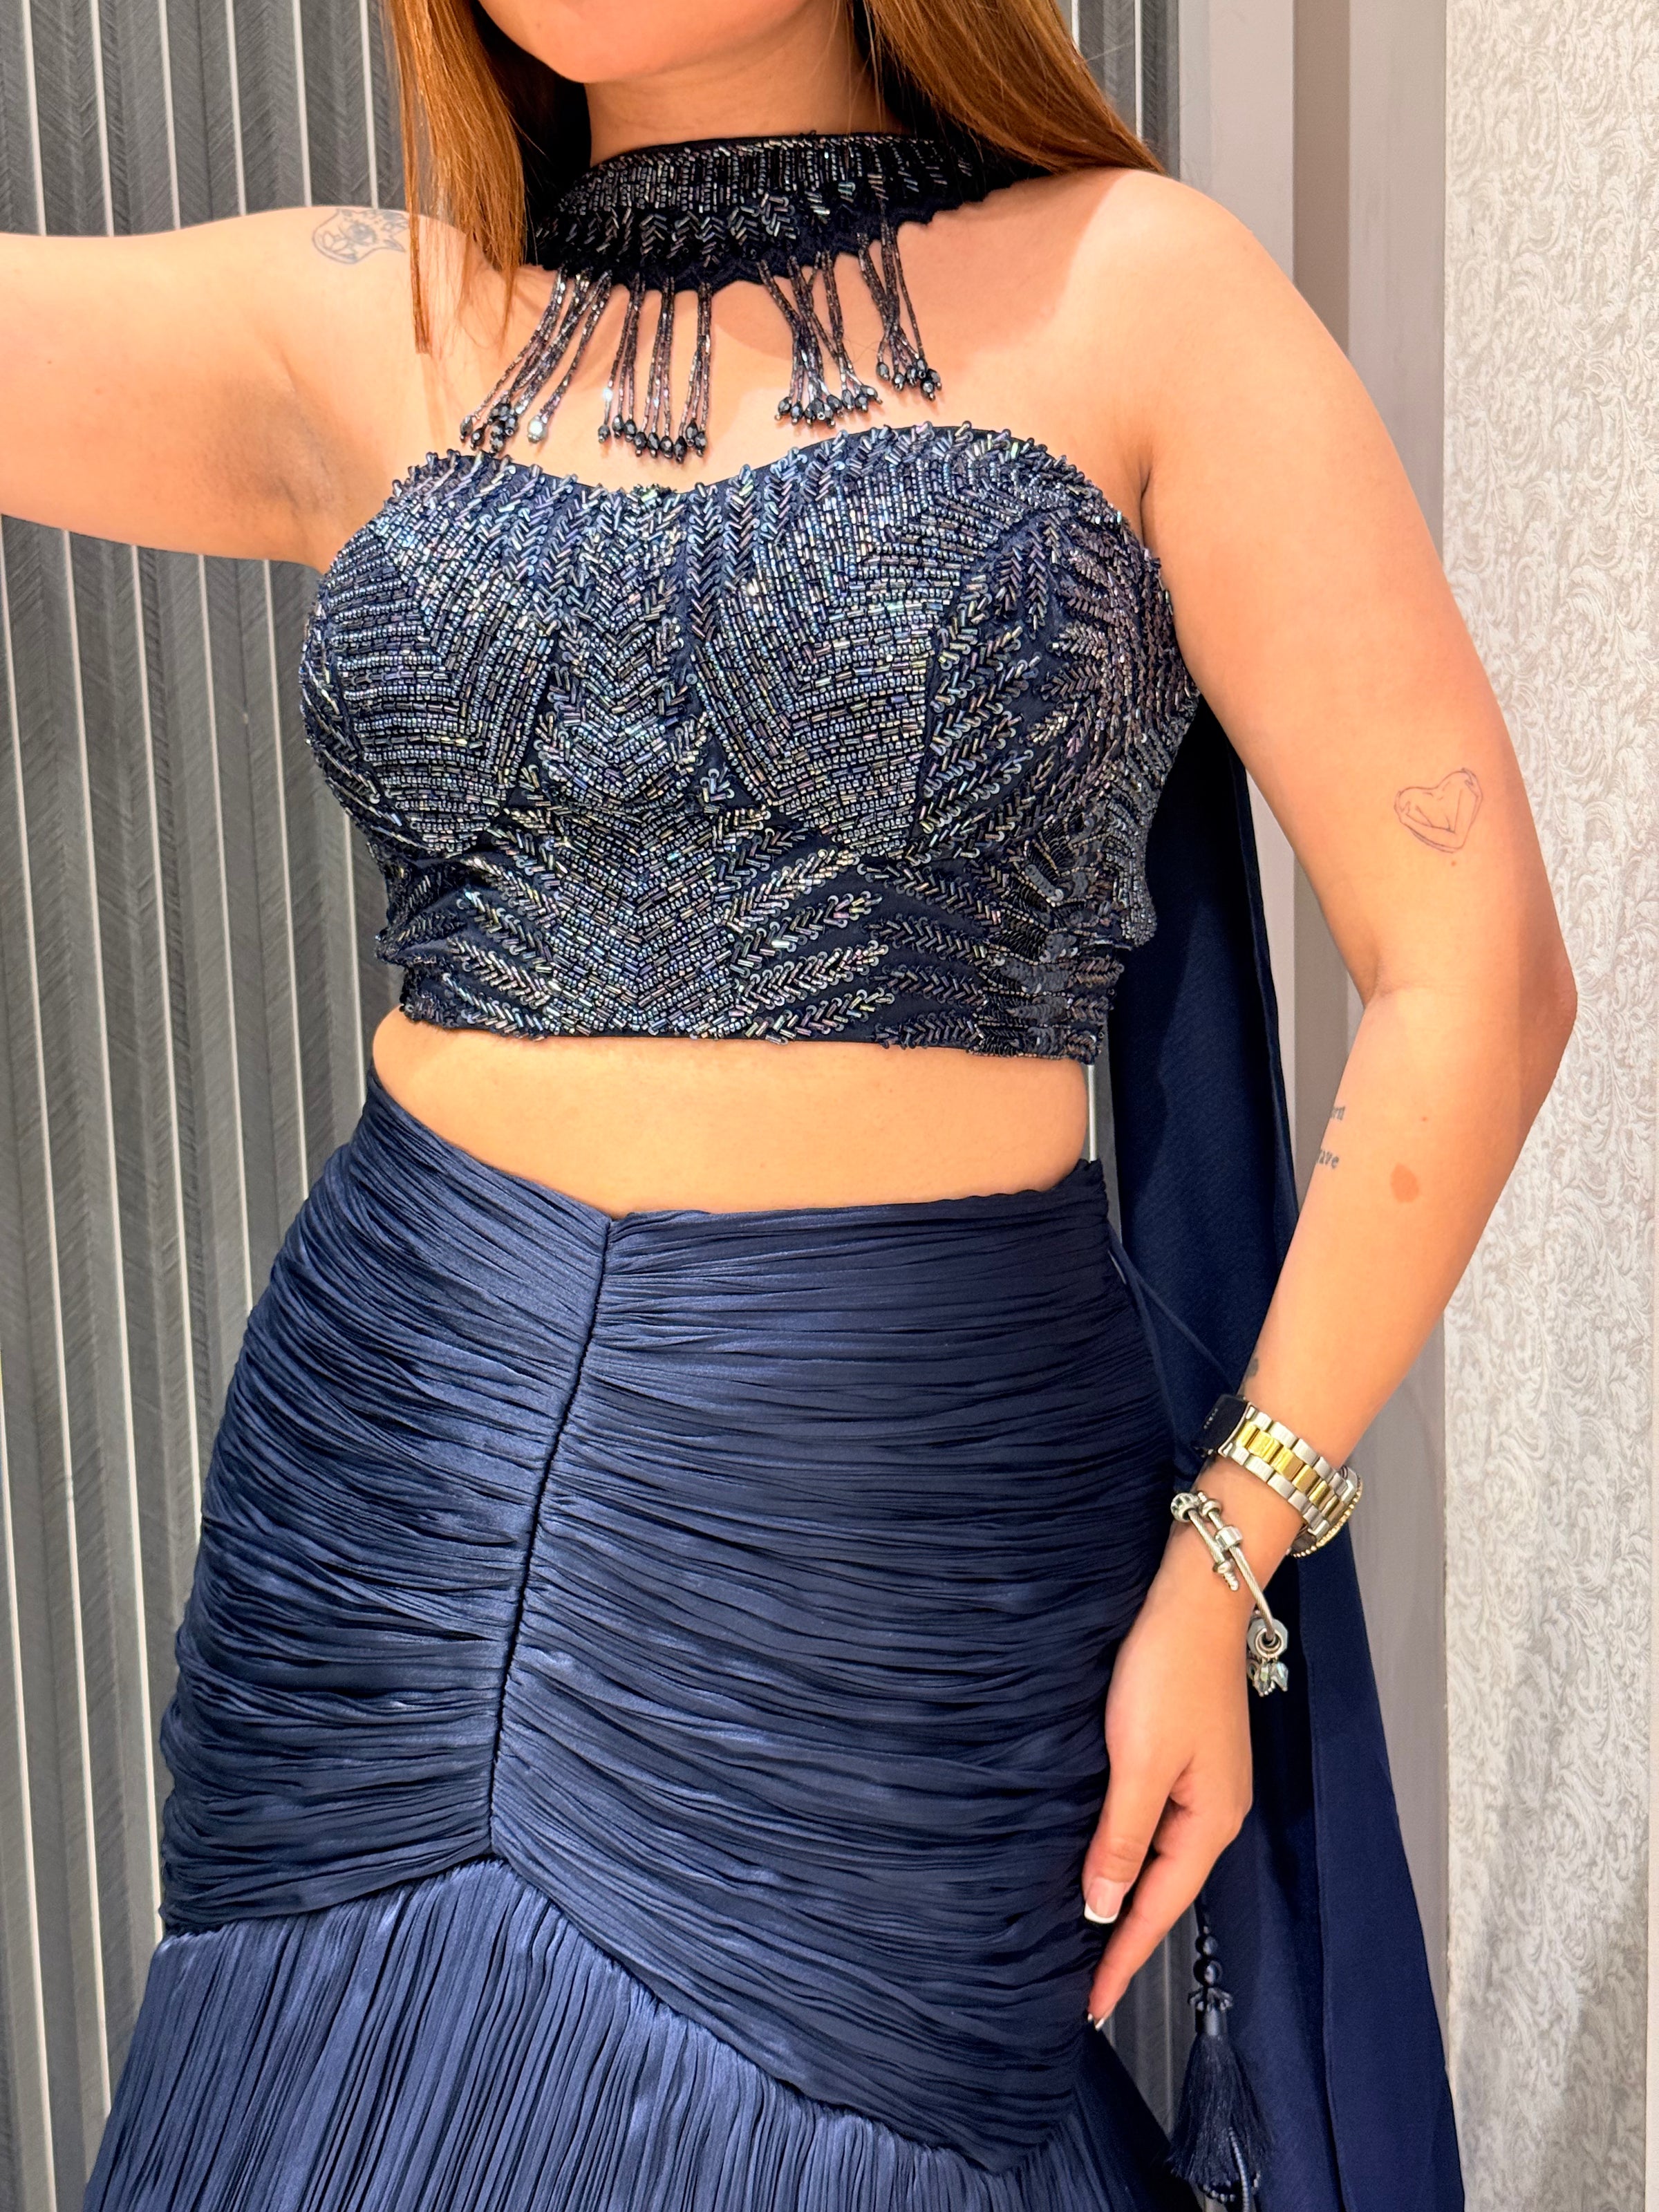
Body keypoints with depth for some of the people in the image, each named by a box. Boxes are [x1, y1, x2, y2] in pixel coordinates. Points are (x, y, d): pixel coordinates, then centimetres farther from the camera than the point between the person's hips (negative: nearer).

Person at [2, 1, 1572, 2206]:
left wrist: (1232, 1554, -8)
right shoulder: (358, 334, 6)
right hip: (391, 1473, 4)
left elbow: (1474, 977, -7)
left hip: (891, 1533, -3)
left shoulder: (1131, 291, -3)